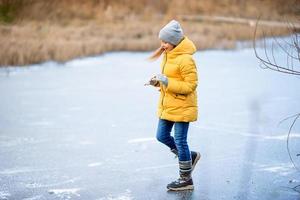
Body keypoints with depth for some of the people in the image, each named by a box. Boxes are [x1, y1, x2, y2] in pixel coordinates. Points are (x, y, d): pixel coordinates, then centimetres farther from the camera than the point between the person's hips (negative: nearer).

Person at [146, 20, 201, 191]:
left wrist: (167, 82, -27)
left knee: (180, 141, 0)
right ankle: (190, 156, 35)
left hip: (182, 107, -9)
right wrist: (158, 81, -2)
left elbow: (191, 85, -22)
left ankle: (186, 180, 15)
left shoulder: (186, 59, -21)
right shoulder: (167, 55, 7)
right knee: (162, 136, 15)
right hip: (167, 106, 9)